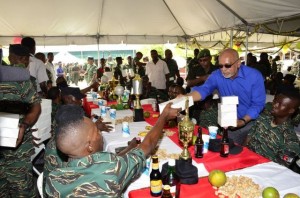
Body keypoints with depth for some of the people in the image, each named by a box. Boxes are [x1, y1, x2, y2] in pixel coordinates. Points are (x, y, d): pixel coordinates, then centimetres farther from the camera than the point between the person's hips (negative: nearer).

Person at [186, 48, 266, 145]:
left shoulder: (254, 76, -16)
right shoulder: (216, 76, -10)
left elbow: (258, 104, -13)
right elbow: (203, 90, -26)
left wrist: (243, 121, -25)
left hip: (251, 121, -1)